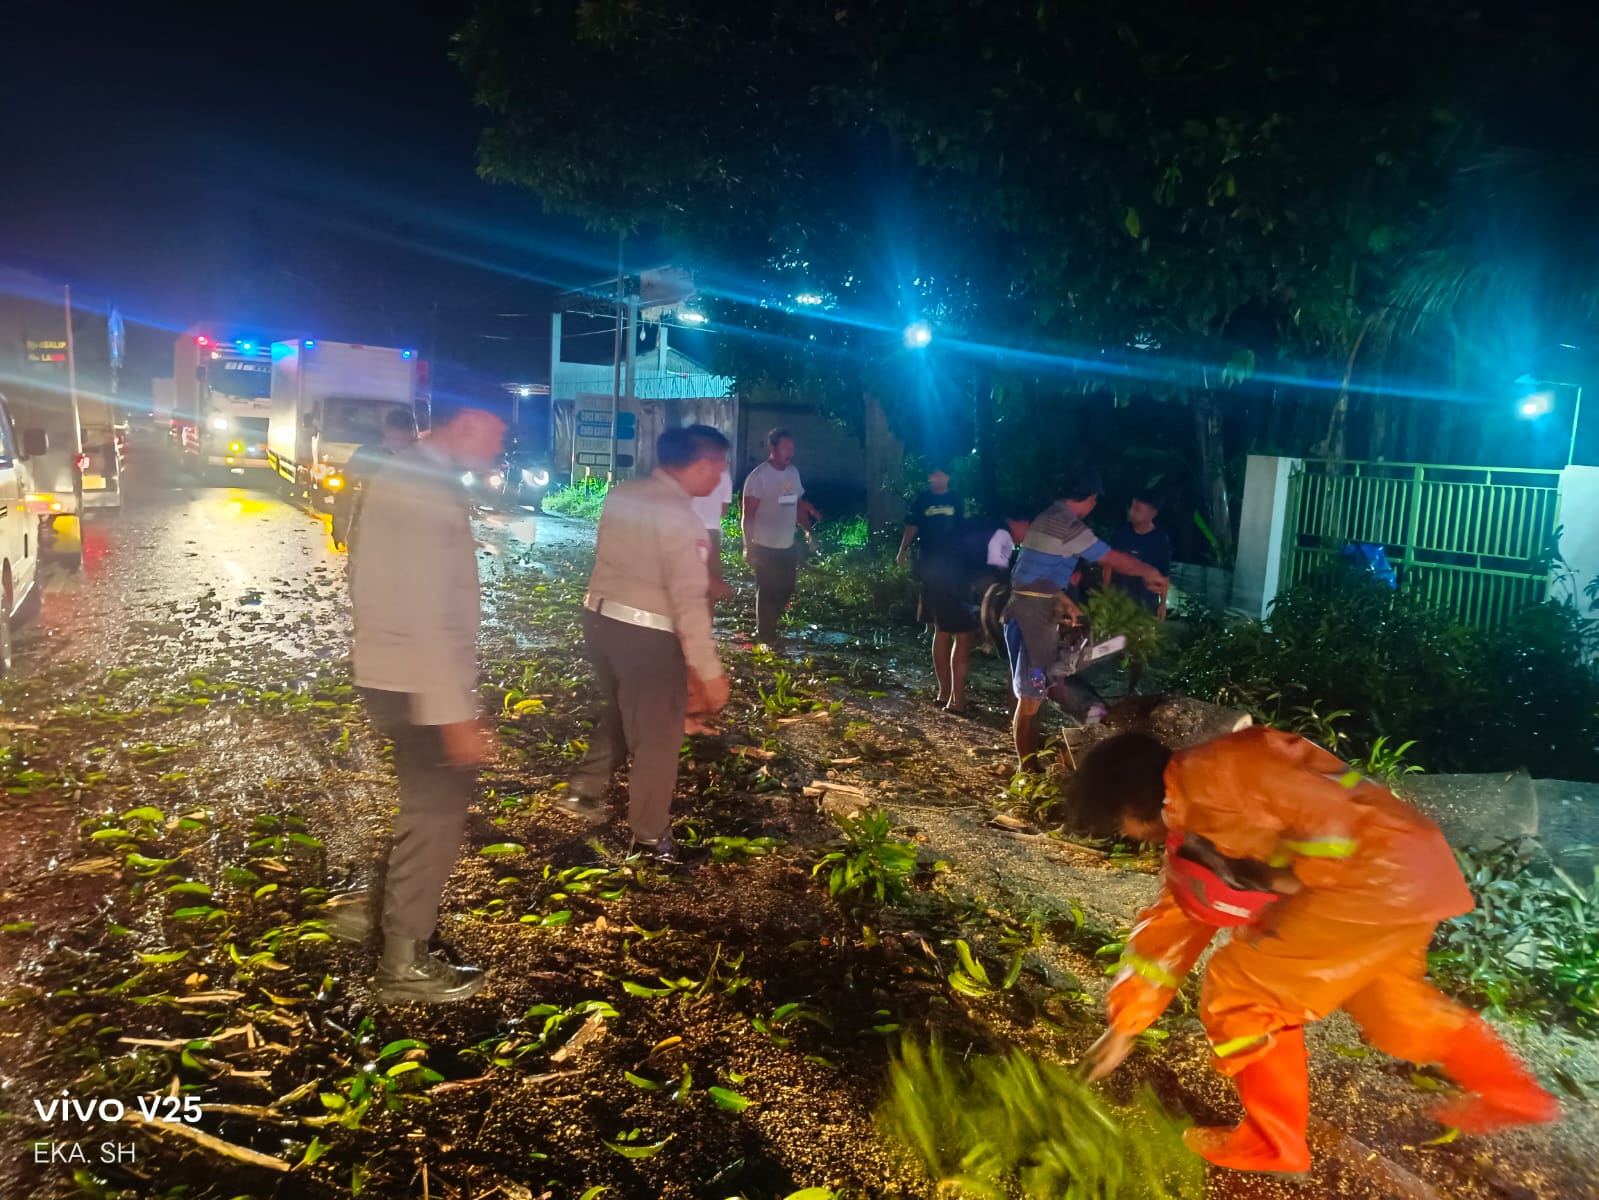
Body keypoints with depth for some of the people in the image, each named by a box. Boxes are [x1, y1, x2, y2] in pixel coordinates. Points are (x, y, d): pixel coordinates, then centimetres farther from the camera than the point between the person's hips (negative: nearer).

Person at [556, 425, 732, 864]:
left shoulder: (621, 495, 4)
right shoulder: (680, 518, -20)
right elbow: (689, 602, -22)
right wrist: (709, 670, -18)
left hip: (599, 618, 8)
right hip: (646, 636, -8)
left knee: (620, 713, 29)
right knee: (658, 736, 9)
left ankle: (584, 790, 35)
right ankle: (650, 836, 22)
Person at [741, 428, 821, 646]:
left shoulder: (793, 472, 8)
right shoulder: (759, 476, -14)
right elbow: (748, 515, -14)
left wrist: (808, 530, 8)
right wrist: (749, 546, -18)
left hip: (788, 546, 7)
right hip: (766, 547, -7)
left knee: (785, 591, 13)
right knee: (767, 593, 3)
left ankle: (766, 628, 32)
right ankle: (766, 635, 18)